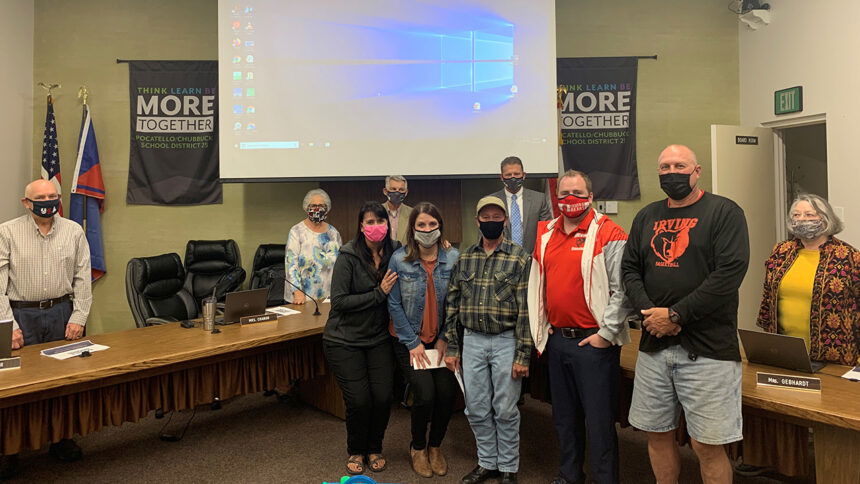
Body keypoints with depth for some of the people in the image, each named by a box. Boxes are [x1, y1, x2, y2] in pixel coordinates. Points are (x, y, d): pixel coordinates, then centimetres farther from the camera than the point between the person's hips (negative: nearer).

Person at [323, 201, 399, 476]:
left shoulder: (393, 254, -1)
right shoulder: (348, 257, -14)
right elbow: (339, 301, -18)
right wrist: (379, 293, -20)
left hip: (379, 339, 4)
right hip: (344, 340, -3)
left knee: (383, 398, -1)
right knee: (359, 401, -3)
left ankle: (374, 448, 28)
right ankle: (356, 451, 26)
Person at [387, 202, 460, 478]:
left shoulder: (453, 258, -7)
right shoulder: (399, 259, -10)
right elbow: (394, 304, -7)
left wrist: (445, 338, -5)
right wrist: (413, 342, -8)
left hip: (441, 339, 2)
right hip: (409, 339, -2)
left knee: (447, 394, -3)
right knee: (425, 394, -11)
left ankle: (435, 446, 27)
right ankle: (418, 448, 20)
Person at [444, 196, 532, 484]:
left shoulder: (519, 258, -5)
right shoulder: (464, 258, 7)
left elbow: (525, 308, -8)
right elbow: (453, 303, 8)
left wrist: (523, 354, -11)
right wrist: (451, 347, 6)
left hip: (506, 341, -3)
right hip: (472, 341, 4)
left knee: (505, 410, 6)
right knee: (476, 409, 11)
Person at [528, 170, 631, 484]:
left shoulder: (608, 234, -10)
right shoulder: (546, 234, 10)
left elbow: (622, 291, -14)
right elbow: (536, 285, 17)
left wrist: (606, 334, -15)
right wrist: (540, 327, 12)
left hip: (594, 341, -6)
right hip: (556, 339, 7)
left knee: (598, 419, 2)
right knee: (564, 415, 19)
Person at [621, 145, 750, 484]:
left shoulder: (724, 212, -3)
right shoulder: (647, 217, 13)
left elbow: (730, 272, -14)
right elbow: (629, 268, 10)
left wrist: (675, 315, -15)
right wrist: (649, 312, -8)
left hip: (707, 348, -5)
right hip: (653, 345, 5)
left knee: (707, 445, 1)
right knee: (657, 434, 13)